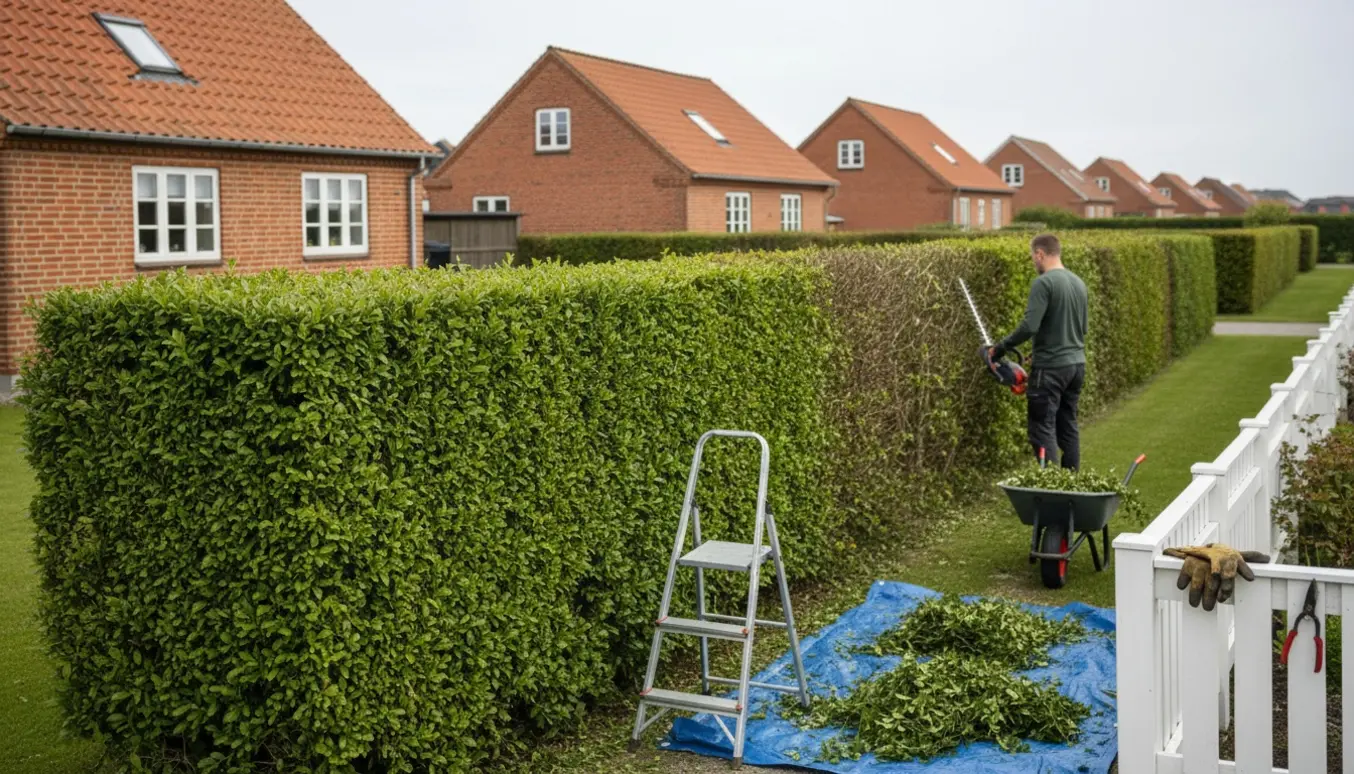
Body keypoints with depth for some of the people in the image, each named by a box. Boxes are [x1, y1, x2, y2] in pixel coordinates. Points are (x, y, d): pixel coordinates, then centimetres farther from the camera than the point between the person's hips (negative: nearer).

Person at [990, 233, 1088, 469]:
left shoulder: (1044, 283, -14)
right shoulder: (1078, 282, 11)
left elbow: (1029, 326, -21)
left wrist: (1000, 348, -9)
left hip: (1050, 369, -8)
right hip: (1076, 364, 8)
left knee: (1043, 429, -5)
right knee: (1068, 427, 14)